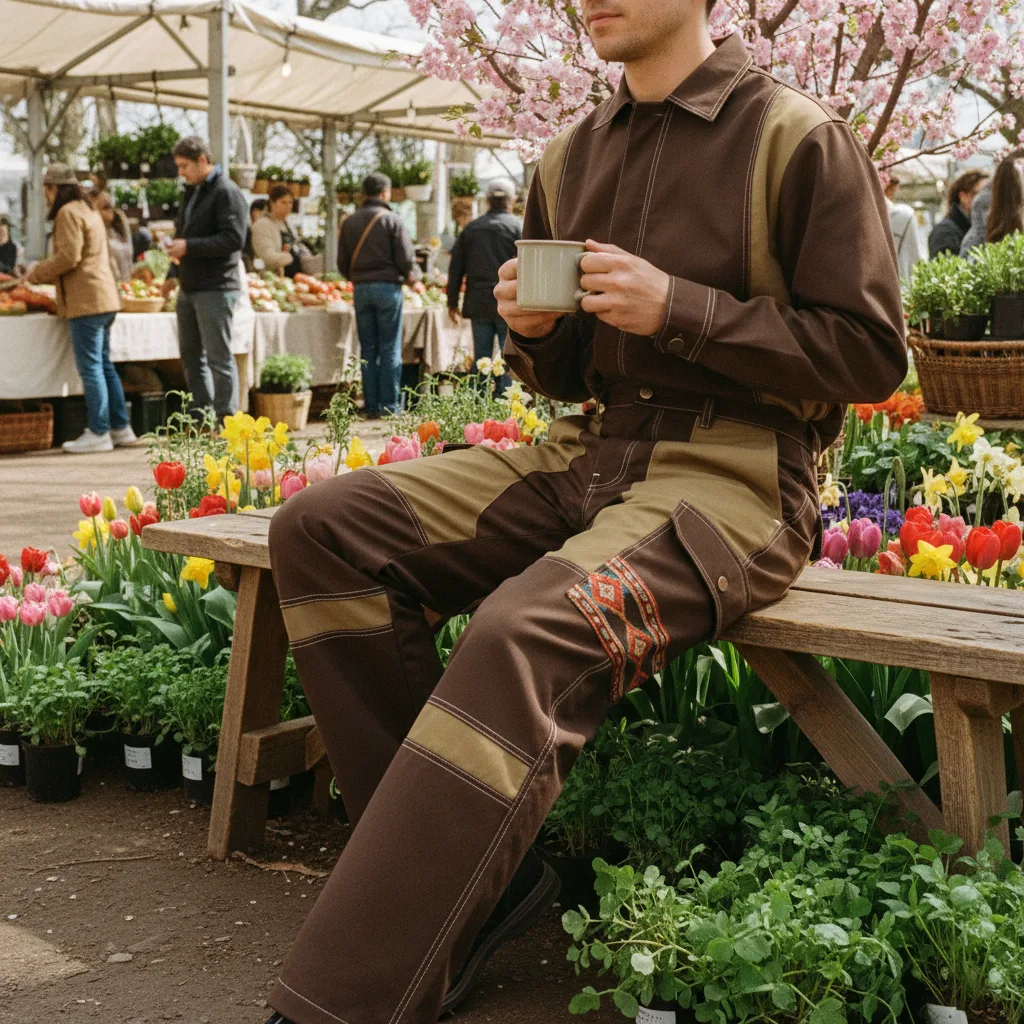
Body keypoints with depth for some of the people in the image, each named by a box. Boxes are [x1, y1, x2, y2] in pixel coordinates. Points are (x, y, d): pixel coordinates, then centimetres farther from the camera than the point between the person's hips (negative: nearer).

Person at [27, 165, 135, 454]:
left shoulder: (68, 213, -9)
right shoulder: (89, 212, 20)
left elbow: (68, 257, -17)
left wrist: (36, 274, -4)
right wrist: (45, 274, 23)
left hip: (86, 301, -10)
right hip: (105, 298, 10)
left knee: (91, 367, -6)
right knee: (103, 364, 13)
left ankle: (99, 433, -5)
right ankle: (120, 428, 16)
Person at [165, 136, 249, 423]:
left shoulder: (226, 192, -11)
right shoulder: (192, 192, 17)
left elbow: (234, 238, -21)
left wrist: (189, 247, -22)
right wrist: (174, 273, 20)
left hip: (215, 289, -9)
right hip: (189, 288, 9)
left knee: (219, 357, -6)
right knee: (191, 355, 13)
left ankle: (226, 420, -1)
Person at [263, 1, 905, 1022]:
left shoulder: (800, 140, -2)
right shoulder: (569, 161, 16)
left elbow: (870, 354, -6)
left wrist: (679, 309, -14)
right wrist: (532, 332, -2)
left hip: (733, 474, -7)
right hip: (588, 456, 7)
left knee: (523, 631, -35)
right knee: (320, 527, -11)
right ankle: (472, 870, -9)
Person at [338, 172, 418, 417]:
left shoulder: (349, 222, 7)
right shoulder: (392, 220, -6)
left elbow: (342, 263, 9)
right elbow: (406, 259, -8)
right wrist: (413, 274, 13)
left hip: (361, 288, 4)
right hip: (388, 286, -4)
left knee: (368, 349, 8)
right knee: (390, 349, 1)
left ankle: (372, 406, 8)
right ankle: (390, 405, 1)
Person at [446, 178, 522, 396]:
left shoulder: (470, 228, 9)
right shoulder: (518, 227, -3)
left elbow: (455, 269, 11)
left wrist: (452, 303, 17)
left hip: (478, 304, 4)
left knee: (480, 359, 9)